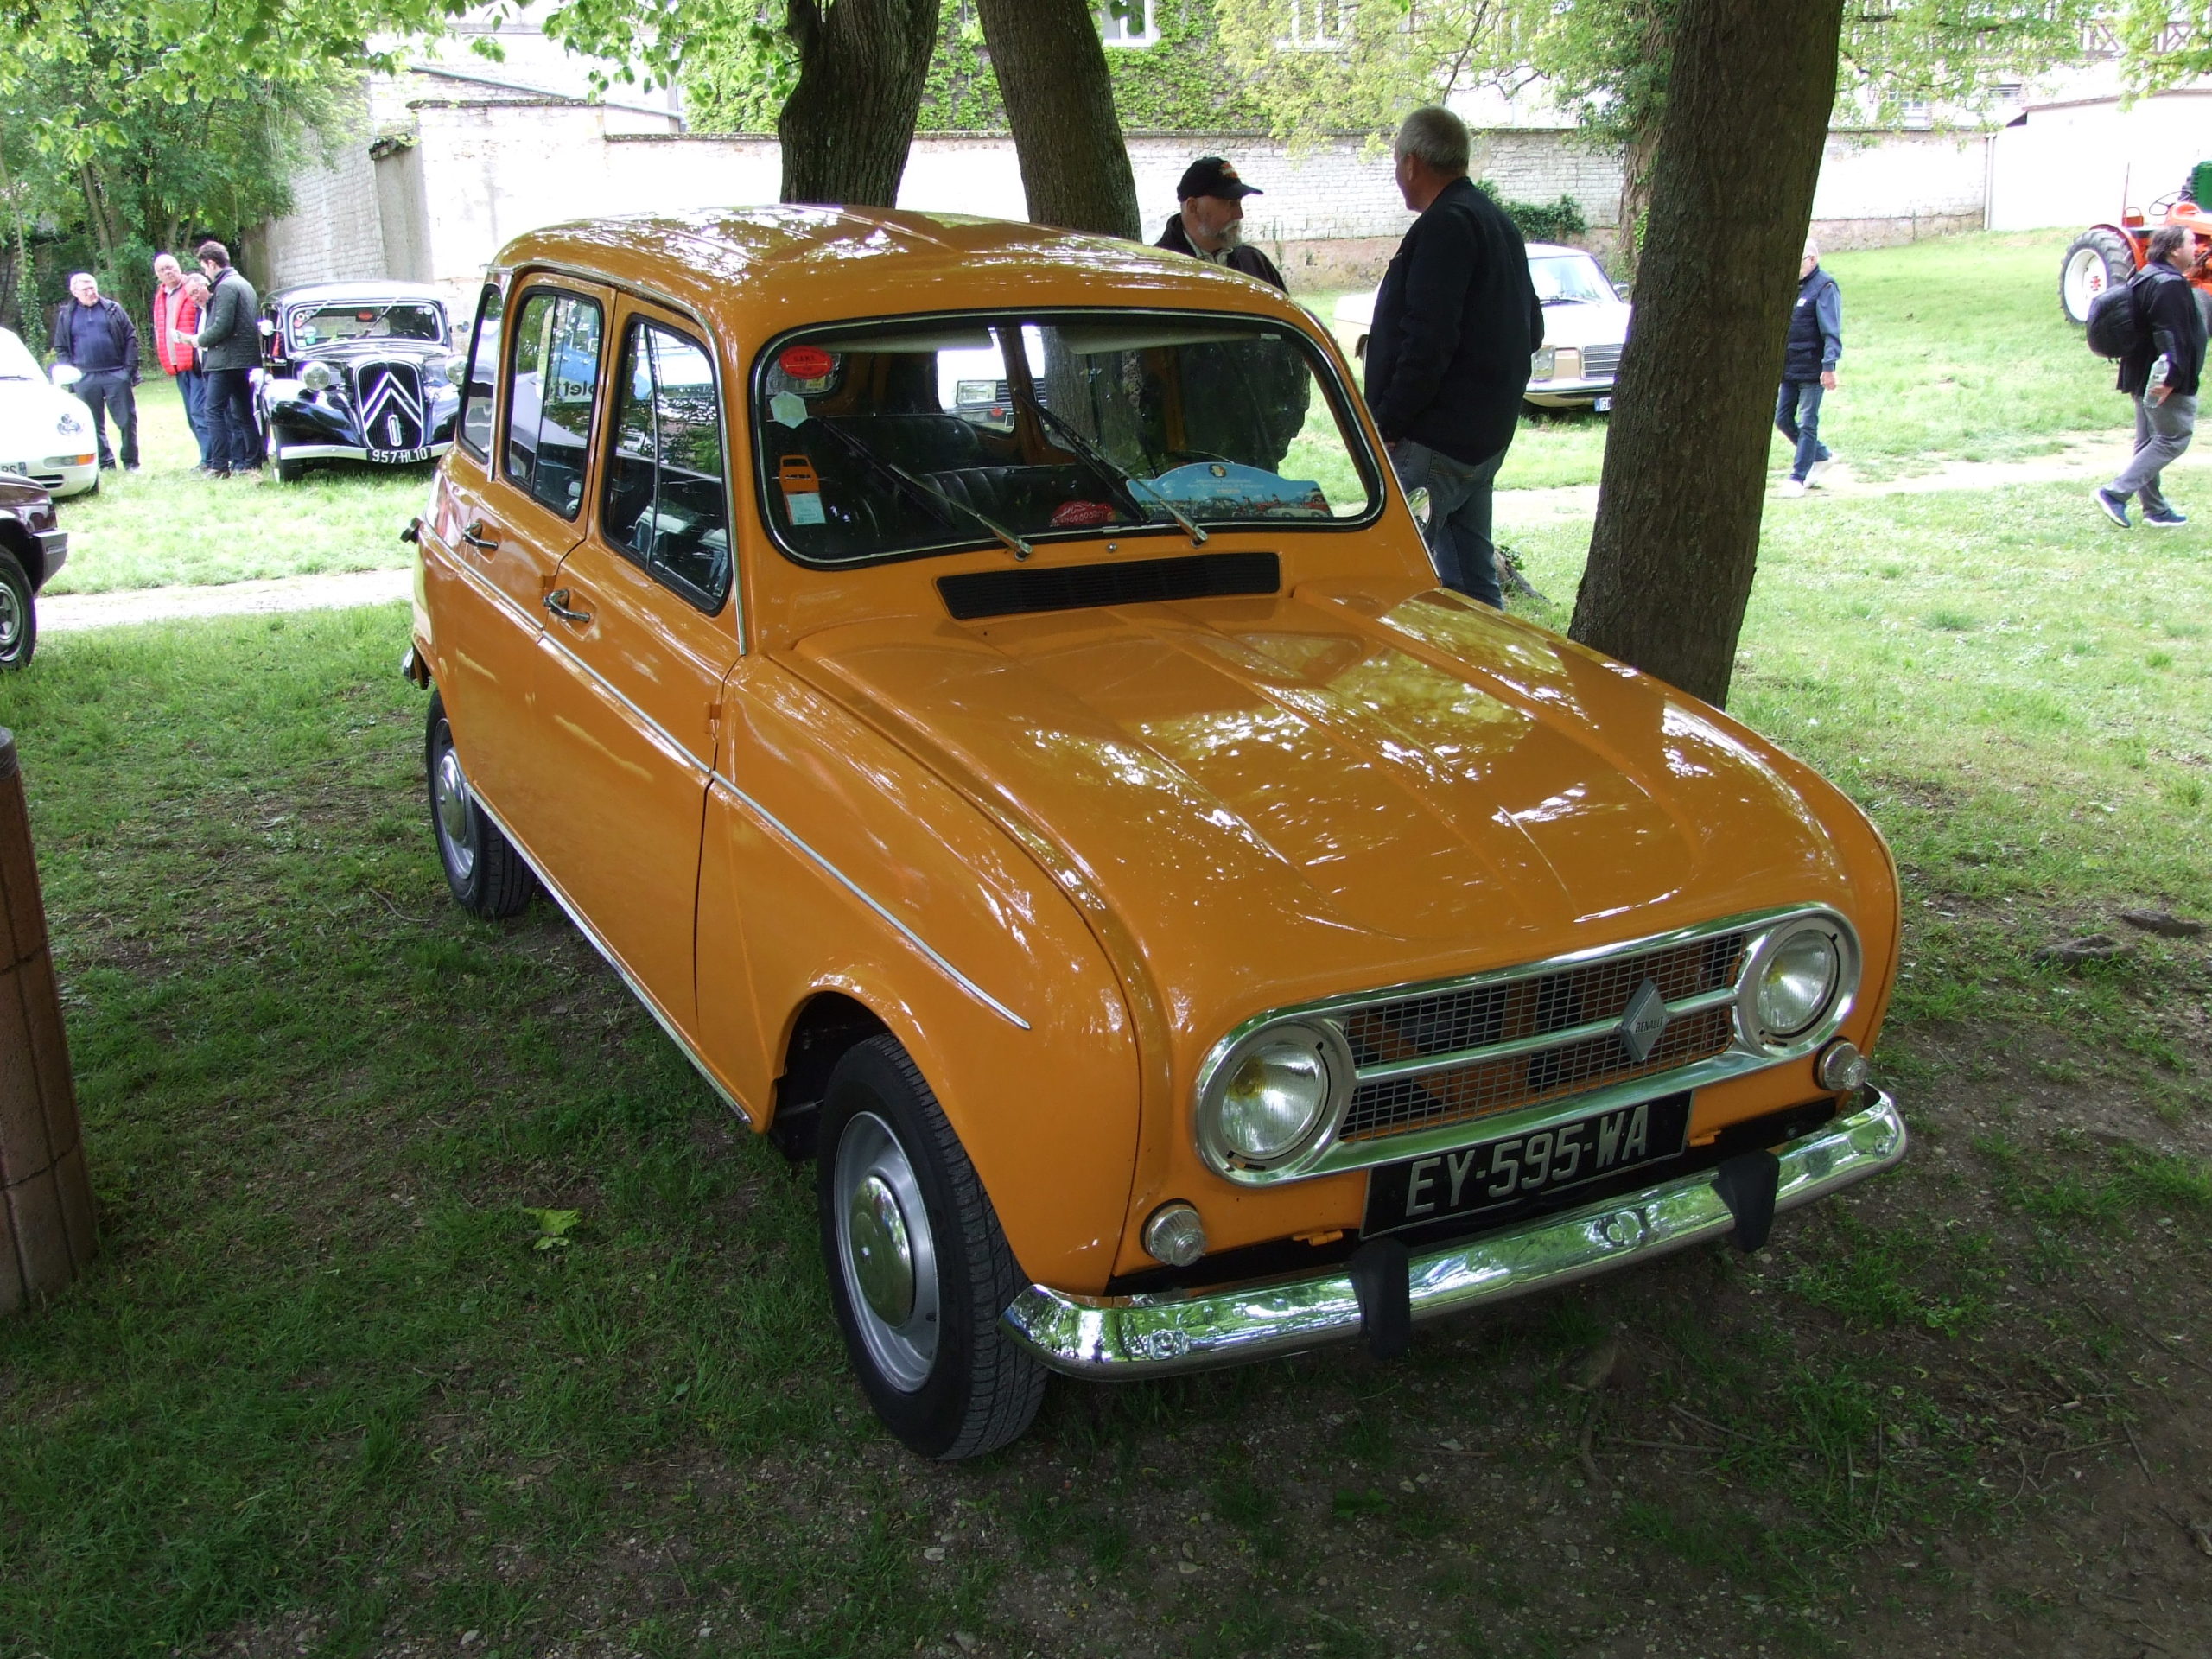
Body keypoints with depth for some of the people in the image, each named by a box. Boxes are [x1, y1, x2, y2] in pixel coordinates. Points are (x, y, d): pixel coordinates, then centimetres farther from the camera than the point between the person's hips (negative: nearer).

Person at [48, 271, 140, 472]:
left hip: (116, 374, -1)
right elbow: (61, 349, 12)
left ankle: (131, 462, 7)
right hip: (85, 379, 1)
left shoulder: (113, 309, 7)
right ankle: (105, 463, 10)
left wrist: (130, 368, -3)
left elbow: (131, 338, 5)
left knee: (127, 419, -2)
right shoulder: (66, 315, 10)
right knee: (93, 424, 3)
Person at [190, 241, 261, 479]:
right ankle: (252, 463, 13)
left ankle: (220, 465, -11)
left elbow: (222, 326, -20)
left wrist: (200, 339, -3)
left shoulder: (225, 287, -12)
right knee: (242, 413, 12)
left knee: (214, 409, -7)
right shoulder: (244, 284, 18)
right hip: (246, 358, 10)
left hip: (227, 359, -10)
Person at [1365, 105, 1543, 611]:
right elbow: (1532, 332, 23)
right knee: (1472, 575, 15)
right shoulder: (1498, 223, 18)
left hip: (1435, 441, -10)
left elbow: (1429, 341, -23)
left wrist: (1388, 422, -18)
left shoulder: (1446, 225, -14)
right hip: (1486, 435, 10)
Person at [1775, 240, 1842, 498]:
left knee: (1807, 423, -1)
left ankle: (1798, 477, 4)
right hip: (1788, 368, 8)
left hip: (1812, 370, -8)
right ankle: (1822, 455, 29)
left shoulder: (1824, 288, -10)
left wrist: (1829, 366, -22)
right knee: (1782, 419, 11)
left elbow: (1831, 332, -15)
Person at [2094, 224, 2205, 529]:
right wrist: (2172, 376, -28)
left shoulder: (2146, 277, 14)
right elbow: (2170, 336, -26)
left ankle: (2155, 510, 20)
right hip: (2167, 384, -11)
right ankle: (2116, 493, -12)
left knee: (2149, 442, 13)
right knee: (2174, 438, -4)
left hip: (2143, 378, 11)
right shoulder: (2170, 285, -19)